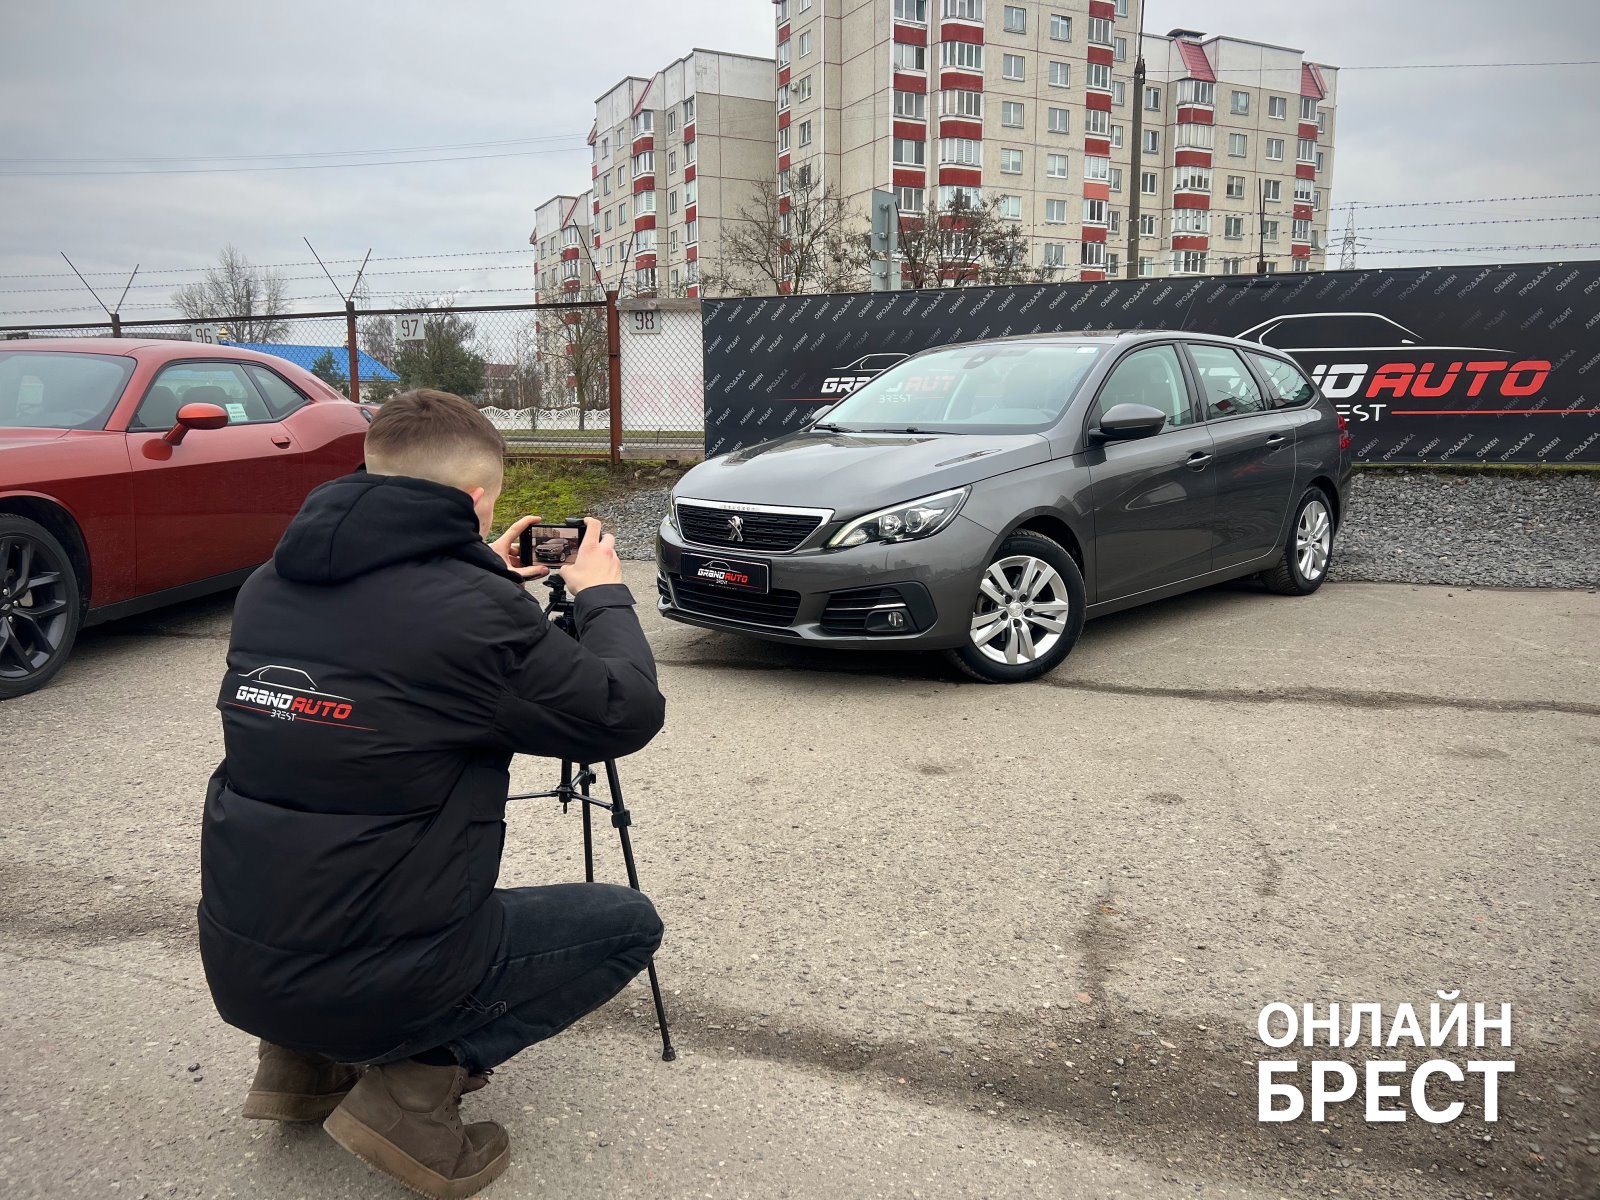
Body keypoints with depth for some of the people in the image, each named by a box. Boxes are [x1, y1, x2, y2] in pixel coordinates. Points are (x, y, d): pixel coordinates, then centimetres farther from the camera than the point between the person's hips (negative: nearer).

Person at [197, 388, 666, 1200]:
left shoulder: (268, 586, 0)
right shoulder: (477, 612, -20)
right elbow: (629, 716, -8)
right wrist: (602, 596, 7)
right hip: (373, 978, -7)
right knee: (627, 924, 12)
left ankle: (304, 1059, 22)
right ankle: (418, 1084, 0)